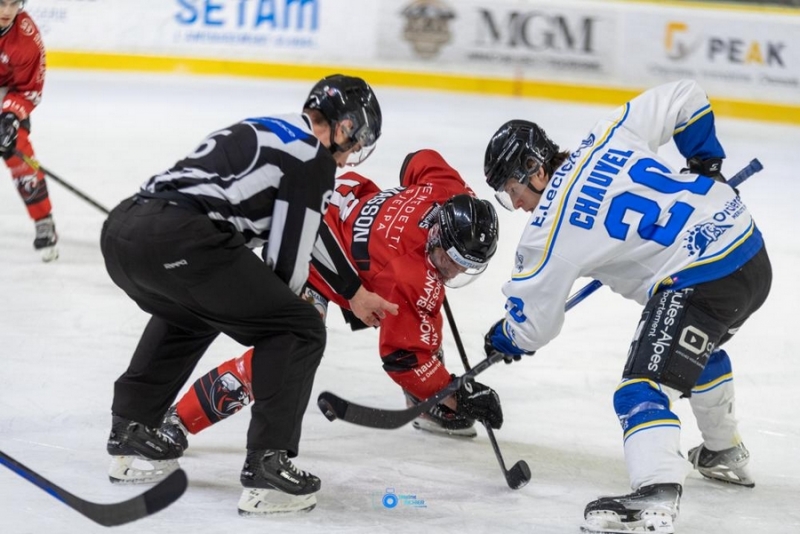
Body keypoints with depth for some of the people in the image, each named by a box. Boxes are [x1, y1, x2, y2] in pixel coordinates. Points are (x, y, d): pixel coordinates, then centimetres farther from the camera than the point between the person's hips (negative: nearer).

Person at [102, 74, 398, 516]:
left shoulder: (258, 133, 32)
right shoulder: (314, 158, 6)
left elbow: (313, 238, 40)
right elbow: (287, 259, 4)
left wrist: (356, 295, 47)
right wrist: (280, 308, 24)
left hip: (120, 229, 9)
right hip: (177, 241, -9)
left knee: (189, 315, 39)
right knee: (298, 330, 5)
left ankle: (130, 437, 36)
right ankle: (267, 468, 0)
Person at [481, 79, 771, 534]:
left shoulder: (548, 232, -4)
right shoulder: (610, 135, 9)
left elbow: (533, 325, 6)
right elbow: (686, 99, 16)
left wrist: (504, 340, 29)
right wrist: (706, 163, 27)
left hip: (700, 281, -9)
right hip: (751, 246, 9)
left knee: (644, 387, -13)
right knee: (700, 347, 35)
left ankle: (656, 497, -35)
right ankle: (725, 454, 53)